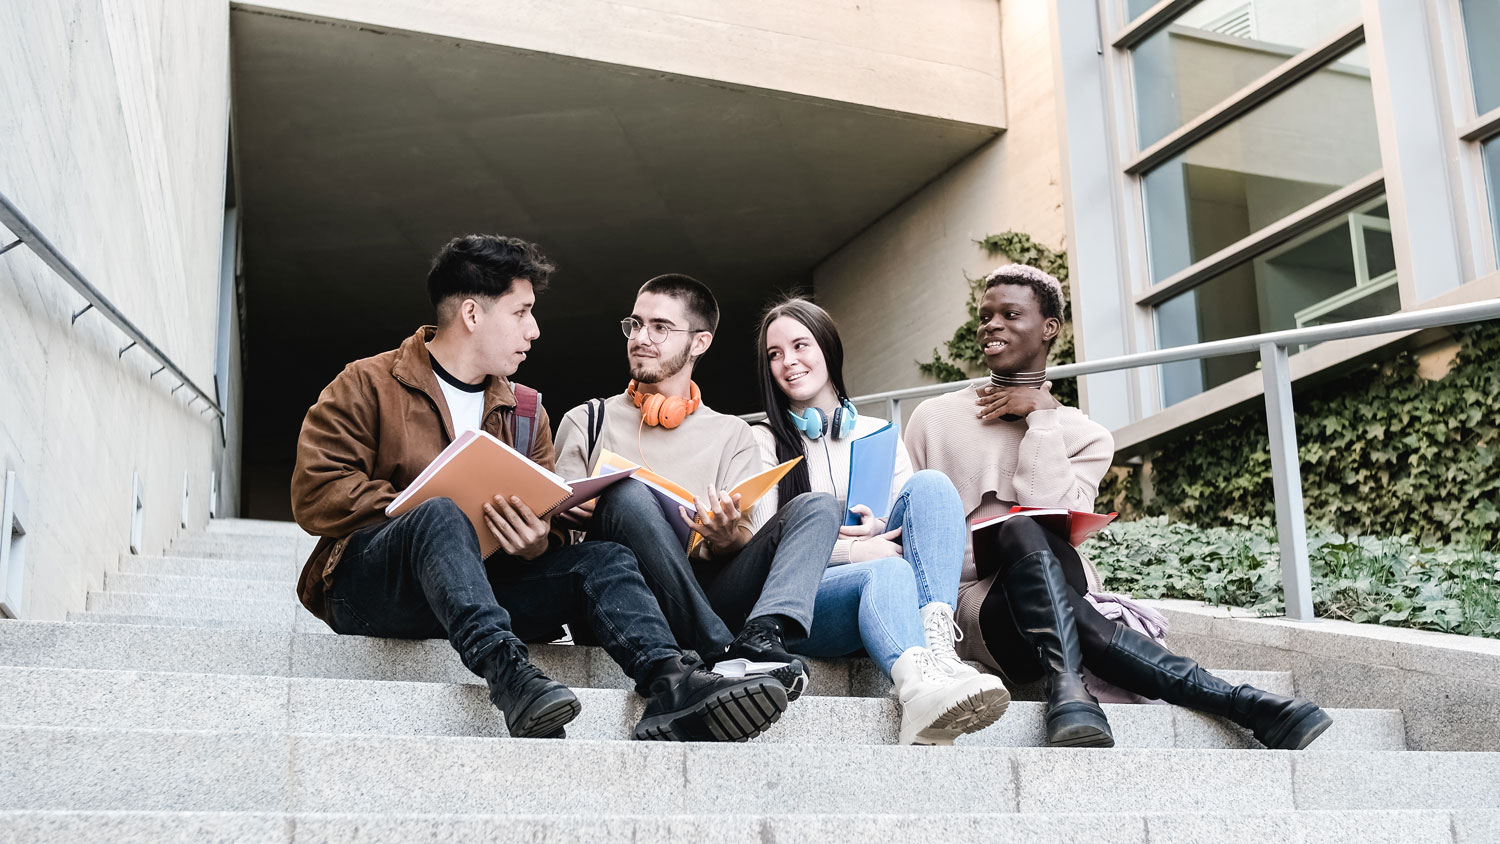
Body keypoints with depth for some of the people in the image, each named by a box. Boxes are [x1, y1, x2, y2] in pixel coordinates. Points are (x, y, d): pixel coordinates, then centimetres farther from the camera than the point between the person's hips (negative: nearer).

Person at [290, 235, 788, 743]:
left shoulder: (526, 411, 19)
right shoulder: (366, 386, 5)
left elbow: (553, 525, 11)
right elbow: (314, 494, -7)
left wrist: (538, 543, -14)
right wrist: (426, 514, -17)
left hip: (486, 585, 4)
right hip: (369, 582, -4)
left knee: (603, 560, -18)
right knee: (442, 517, -35)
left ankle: (671, 681, -43)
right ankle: (505, 669, -54)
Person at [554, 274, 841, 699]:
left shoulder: (731, 433, 19)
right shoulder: (586, 422, 16)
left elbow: (745, 546, 9)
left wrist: (725, 541, -15)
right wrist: (571, 517, -16)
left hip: (704, 595, 2)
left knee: (818, 507, -15)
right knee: (625, 494, -30)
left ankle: (759, 637, -43)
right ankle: (726, 652, -36)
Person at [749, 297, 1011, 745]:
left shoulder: (880, 435, 21)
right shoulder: (765, 441, 12)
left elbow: (922, 509, 16)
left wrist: (879, 531, -8)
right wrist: (851, 550, -15)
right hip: (802, 600, -3)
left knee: (930, 483, -20)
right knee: (888, 570, -35)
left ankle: (937, 642, -43)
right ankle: (920, 684, -68)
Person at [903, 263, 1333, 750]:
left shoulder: (1086, 435, 15)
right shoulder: (935, 419, 16)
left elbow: (1051, 513, -5)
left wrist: (1042, 416, -4)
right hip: (977, 603, -1)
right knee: (1023, 532, -35)